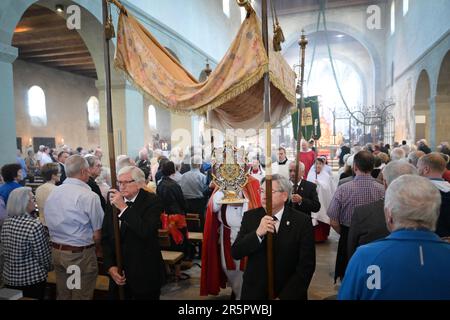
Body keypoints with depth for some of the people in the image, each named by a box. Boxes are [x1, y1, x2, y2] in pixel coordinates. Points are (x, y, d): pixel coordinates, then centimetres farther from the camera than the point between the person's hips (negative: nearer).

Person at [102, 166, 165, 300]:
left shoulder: (152, 201, -12)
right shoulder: (113, 201, 2)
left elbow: (146, 232, -27)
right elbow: (105, 238, 6)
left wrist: (124, 207, -26)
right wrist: (110, 266, -3)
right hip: (118, 273, 4)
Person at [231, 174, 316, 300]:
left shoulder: (302, 221, -12)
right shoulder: (250, 217, -6)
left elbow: (307, 266, -13)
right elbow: (235, 253, -10)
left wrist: (284, 296, -19)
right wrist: (257, 233, -25)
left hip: (290, 294, -2)